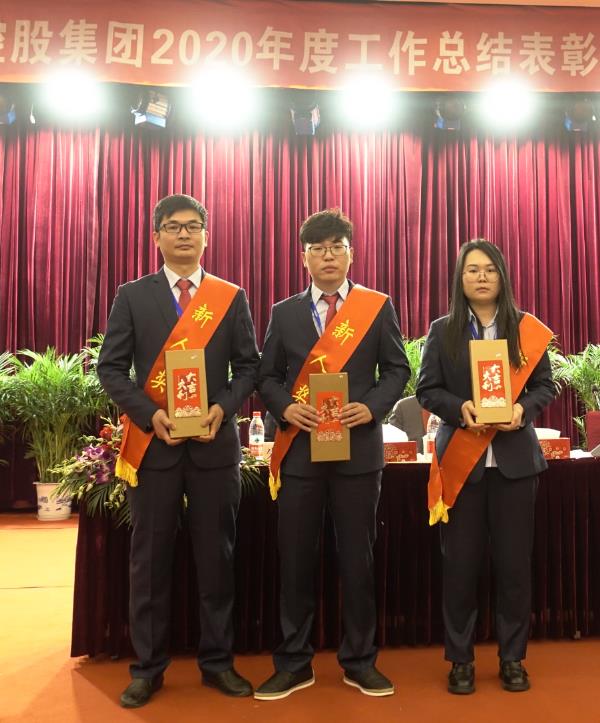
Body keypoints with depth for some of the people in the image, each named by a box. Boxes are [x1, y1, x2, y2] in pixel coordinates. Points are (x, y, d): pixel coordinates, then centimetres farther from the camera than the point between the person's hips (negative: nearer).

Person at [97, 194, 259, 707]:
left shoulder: (232, 297, 8)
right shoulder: (132, 296, 6)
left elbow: (248, 365, 5)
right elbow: (111, 367, 1)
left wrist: (223, 408, -12)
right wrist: (150, 415, -13)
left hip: (215, 442, 1)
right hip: (152, 443, 0)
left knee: (216, 555, 8)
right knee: (150, 558, 8)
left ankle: (217, 661, 23)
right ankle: (148, 667, 22)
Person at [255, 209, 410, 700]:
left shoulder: (378, 307, 5)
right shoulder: (285, 312, 9)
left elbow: (397, 370, 3)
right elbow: (268, 376, 8)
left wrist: (372, 406, -14)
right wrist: (285, 407, -11)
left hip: (359, 447, -1)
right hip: (300, 448, 1)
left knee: (357, 559, 9)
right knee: (296, 558, 7)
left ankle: (360, 662, 25)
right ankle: (293, 663, 22)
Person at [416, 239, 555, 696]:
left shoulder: (527, 329, 6)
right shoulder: (443, 331, 3)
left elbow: (545, 385, 6)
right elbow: (427, 390, 0)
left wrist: (523, 409, -15)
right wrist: (460, 408, -18)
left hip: (515, 458, 1)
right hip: (461, 460, -1)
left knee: (514, 561, 7)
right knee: (461, 562, 5)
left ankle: (513, 658, 25)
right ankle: (461, 659, 20)